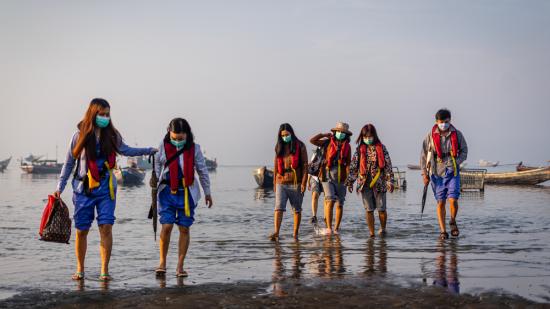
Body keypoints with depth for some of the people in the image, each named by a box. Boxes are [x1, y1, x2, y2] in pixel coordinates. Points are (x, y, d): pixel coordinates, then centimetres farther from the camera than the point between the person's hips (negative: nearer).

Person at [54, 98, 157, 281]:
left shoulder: (112, 135, 3)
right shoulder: (80, 136, -3)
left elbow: (124, 150, 22)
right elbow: (69, 163, 4)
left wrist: (148, 151, 22)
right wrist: (60, 188, 2)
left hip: (106, 188, 1)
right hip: (83, 188, -1)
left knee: (106, 227, -10)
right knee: (82, 230, 4)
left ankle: (104, 270, -5)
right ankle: (80, 269, 21)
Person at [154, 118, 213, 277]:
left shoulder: (194, 148, -2)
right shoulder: (163, 146, -1)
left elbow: (202, 171, 8)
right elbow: (157, 167, 10)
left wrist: (207, 192, 13)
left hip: (187, 192, 0)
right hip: (167, 191, 0)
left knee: (184, 228, 2)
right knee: (166, 226, -8)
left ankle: (180, 266, 10)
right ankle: (162, 262, 9)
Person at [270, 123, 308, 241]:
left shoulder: (300, 146, -1)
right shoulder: (279, 147, 10)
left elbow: (305, 165, -4)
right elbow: (276, 166, 15)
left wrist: (304, 182, -11)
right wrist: (274, 182, 14)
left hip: (296, 183, -2)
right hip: (281, 183, 2)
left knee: (297, 209, 7)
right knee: (279, 207, -12)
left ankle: (295, 233, 16)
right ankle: (276, 232, -19)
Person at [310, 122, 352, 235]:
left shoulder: (347, 146, 7)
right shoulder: (328, 142, 5)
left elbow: (348, 163, 3)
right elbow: (312, 140, -1)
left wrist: (348, 178, -8)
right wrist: (325, 135, 4)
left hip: (340, 178, 2)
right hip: (327, 176, -2)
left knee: (339, 204, 6)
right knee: (330, 201, -15)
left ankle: (336, 229, 16)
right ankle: (329, 227, -14)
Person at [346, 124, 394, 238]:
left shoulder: (381, 148, 2)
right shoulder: (360, 149, 6)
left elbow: (388, 165, 2)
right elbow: (353, 166, 7)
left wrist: (390, 181, -3)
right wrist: (350, 181, 2)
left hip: (379, 182, -1)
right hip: (365, 183, 1)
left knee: (381, 209, 1)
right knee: (369, 210, 2)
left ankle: (383, 229, 24)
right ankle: (371, 233, 10)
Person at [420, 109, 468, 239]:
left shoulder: (457, 134, 1)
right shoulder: (431, 135, -1)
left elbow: (464, 151, 11)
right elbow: (423, 155, 4)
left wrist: (456, 162, -7)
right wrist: (424, 173, 1)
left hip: (452, 171, 0)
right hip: (437, 172, 0)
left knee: (453, 200, -12)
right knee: (440, 203, 2)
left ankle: (453, 221, 17)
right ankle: (443, 231, 10)